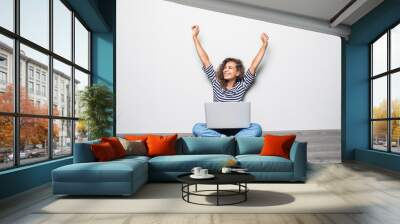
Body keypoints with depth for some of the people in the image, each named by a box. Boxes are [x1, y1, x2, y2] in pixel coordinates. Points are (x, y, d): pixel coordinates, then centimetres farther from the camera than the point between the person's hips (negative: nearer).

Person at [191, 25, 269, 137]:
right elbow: (205, 61, 5)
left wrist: (264, 44, -5)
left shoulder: (242, 86, 5)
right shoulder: (216, 83, 7)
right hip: (216, 127, 0)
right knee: (197, 128, -31)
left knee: (256, 128, -30)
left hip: (236, 128, 0)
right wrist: (195, 37, 4)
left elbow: (254, 66, -1)